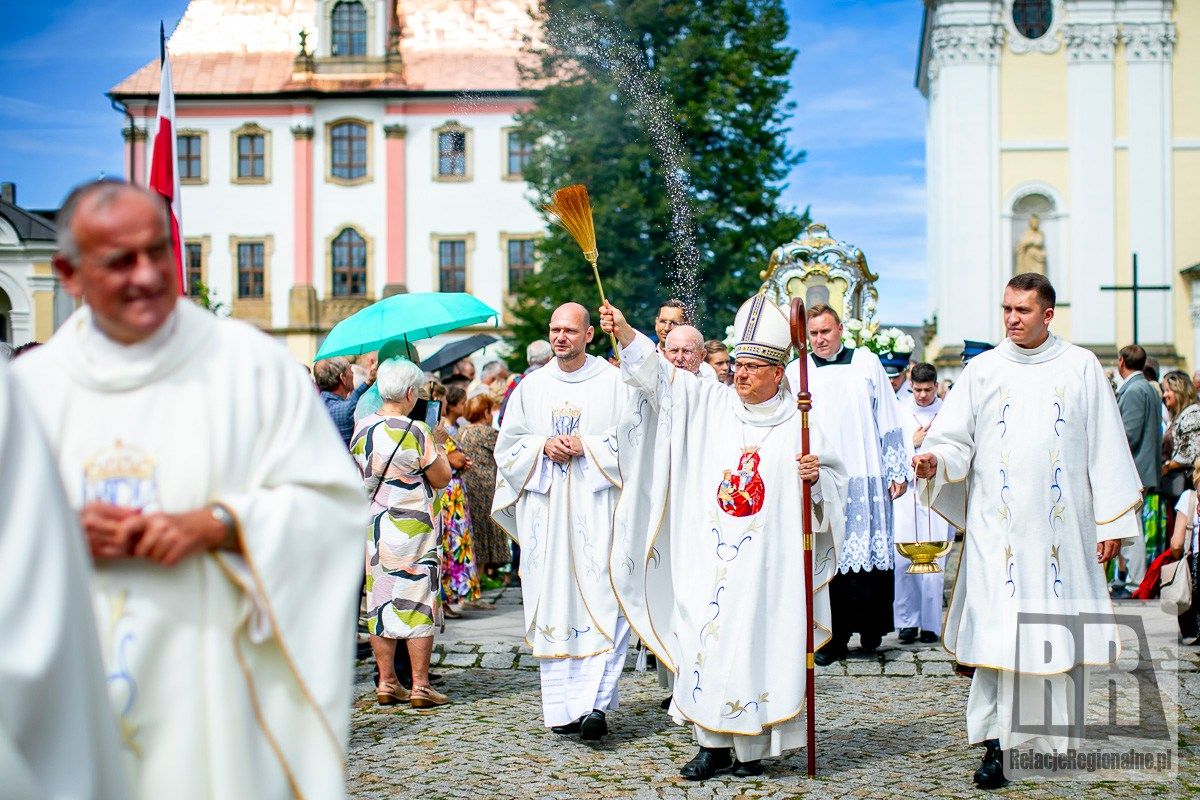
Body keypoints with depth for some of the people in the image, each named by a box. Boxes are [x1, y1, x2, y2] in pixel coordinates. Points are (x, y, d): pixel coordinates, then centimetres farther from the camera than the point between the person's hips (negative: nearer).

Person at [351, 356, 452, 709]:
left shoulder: (361, 429, 3)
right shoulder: (416, 431, -13)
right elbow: (441, 479, -6)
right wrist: (438, 446, 10)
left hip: (372, 527, 5)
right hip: (411, 529, -5)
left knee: (379, 602, 10)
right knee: (416, 601, 1)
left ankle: (386, 683, 14)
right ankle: (420, 686, 3)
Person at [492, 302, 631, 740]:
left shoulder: (613, 383, 3)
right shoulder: (531, 386, 13)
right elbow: (506, 444, 14)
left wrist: (586, 447, -13)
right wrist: (543, 446, -4)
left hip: (597, 507, -3)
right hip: (545, 509, 3)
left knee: (600, 601, -12)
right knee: (552, 603, 2)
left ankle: (595, 703, -14)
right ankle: (561, 707, 9)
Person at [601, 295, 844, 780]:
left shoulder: (798, 423, 3)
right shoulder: (708, 402, 8)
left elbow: (832, 486, 7)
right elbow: (658, 373, 0)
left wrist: (816, 475, -15)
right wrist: (625, 332, -12)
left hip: (768, 559, -2)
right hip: (710, 554, 2)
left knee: (757, 643, -1)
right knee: (706, 639, 0)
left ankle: (751, 749, 10)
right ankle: (713, 744, 10)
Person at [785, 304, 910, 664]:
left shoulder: (867, 364, 8)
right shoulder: (796, 372, 9)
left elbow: (889, 419, 9)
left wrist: (898, 471, 5)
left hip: (866, 477, 0)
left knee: (871, 552, -2)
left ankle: (870, 628, 12)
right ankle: (834, 637, 4)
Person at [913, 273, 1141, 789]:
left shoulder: (1081, 368, 7)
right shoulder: (982, 370, 7)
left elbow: (1105, 447, 6)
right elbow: (957, 440, 4)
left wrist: (1111, 520, 2)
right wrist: (934, 462, -19)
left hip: (1061, 527, 1)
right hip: (996, 527, 0)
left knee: (1057, 627, 3)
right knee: (997, 628, -7)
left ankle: (1056, 735, 17)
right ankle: (995, 744, -7)